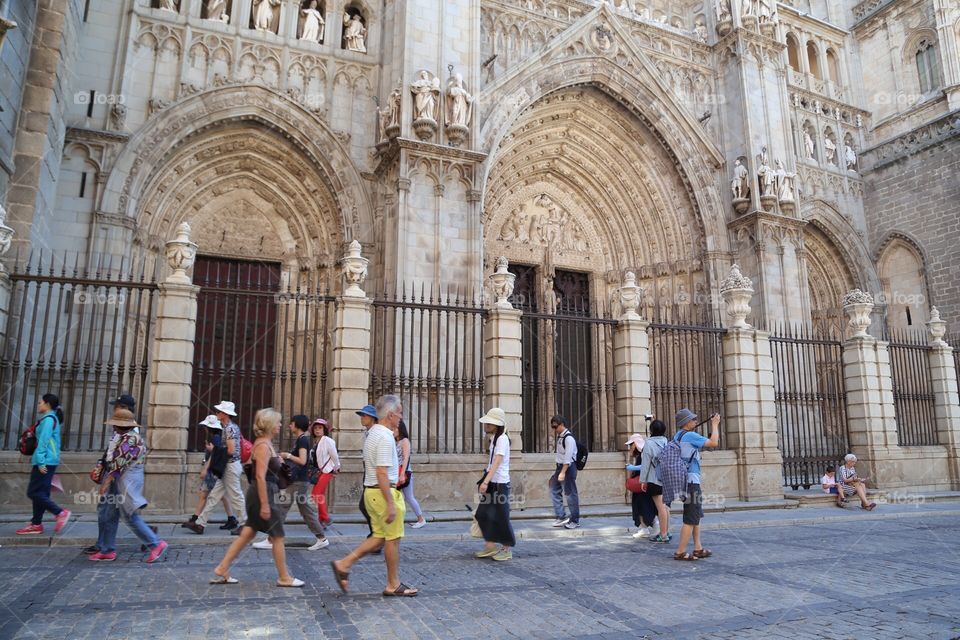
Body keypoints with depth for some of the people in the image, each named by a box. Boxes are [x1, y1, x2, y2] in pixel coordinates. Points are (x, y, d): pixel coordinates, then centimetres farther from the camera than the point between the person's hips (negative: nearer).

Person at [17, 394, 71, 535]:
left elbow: (44, 441, -18)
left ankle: (60, 513, -9)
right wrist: (36, 458, 21)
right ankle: (36, 524, 15)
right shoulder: (52, 418, 18)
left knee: (34, 492, -8)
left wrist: (40, 461, -22)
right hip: (48, 461, 10)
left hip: (45, 461, -10)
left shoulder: (48, 419, -11)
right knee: (40, 493, 11)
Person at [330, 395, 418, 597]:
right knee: (393, 539, 3)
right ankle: (393, 585, 15)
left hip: (371, 491, 9)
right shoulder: (385, 437, -20)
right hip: (384, 492, -9)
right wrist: (390, 504, -23)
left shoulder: (372, 433, 11)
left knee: (379, 536, 16)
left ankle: (344, 564, 13)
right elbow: (382, 473, -24)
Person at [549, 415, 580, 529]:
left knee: (570, 493, -1)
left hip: (568, 467, -9)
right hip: (560, 466, 9)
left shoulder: (569, 438, -18)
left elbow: (568, 457, -22)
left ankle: (575, 520, 11)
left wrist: (563, 473, -25)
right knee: (554, 491, 10)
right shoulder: (559, 436, 10)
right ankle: (561, 517, 17)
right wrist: (559, 471, 12)